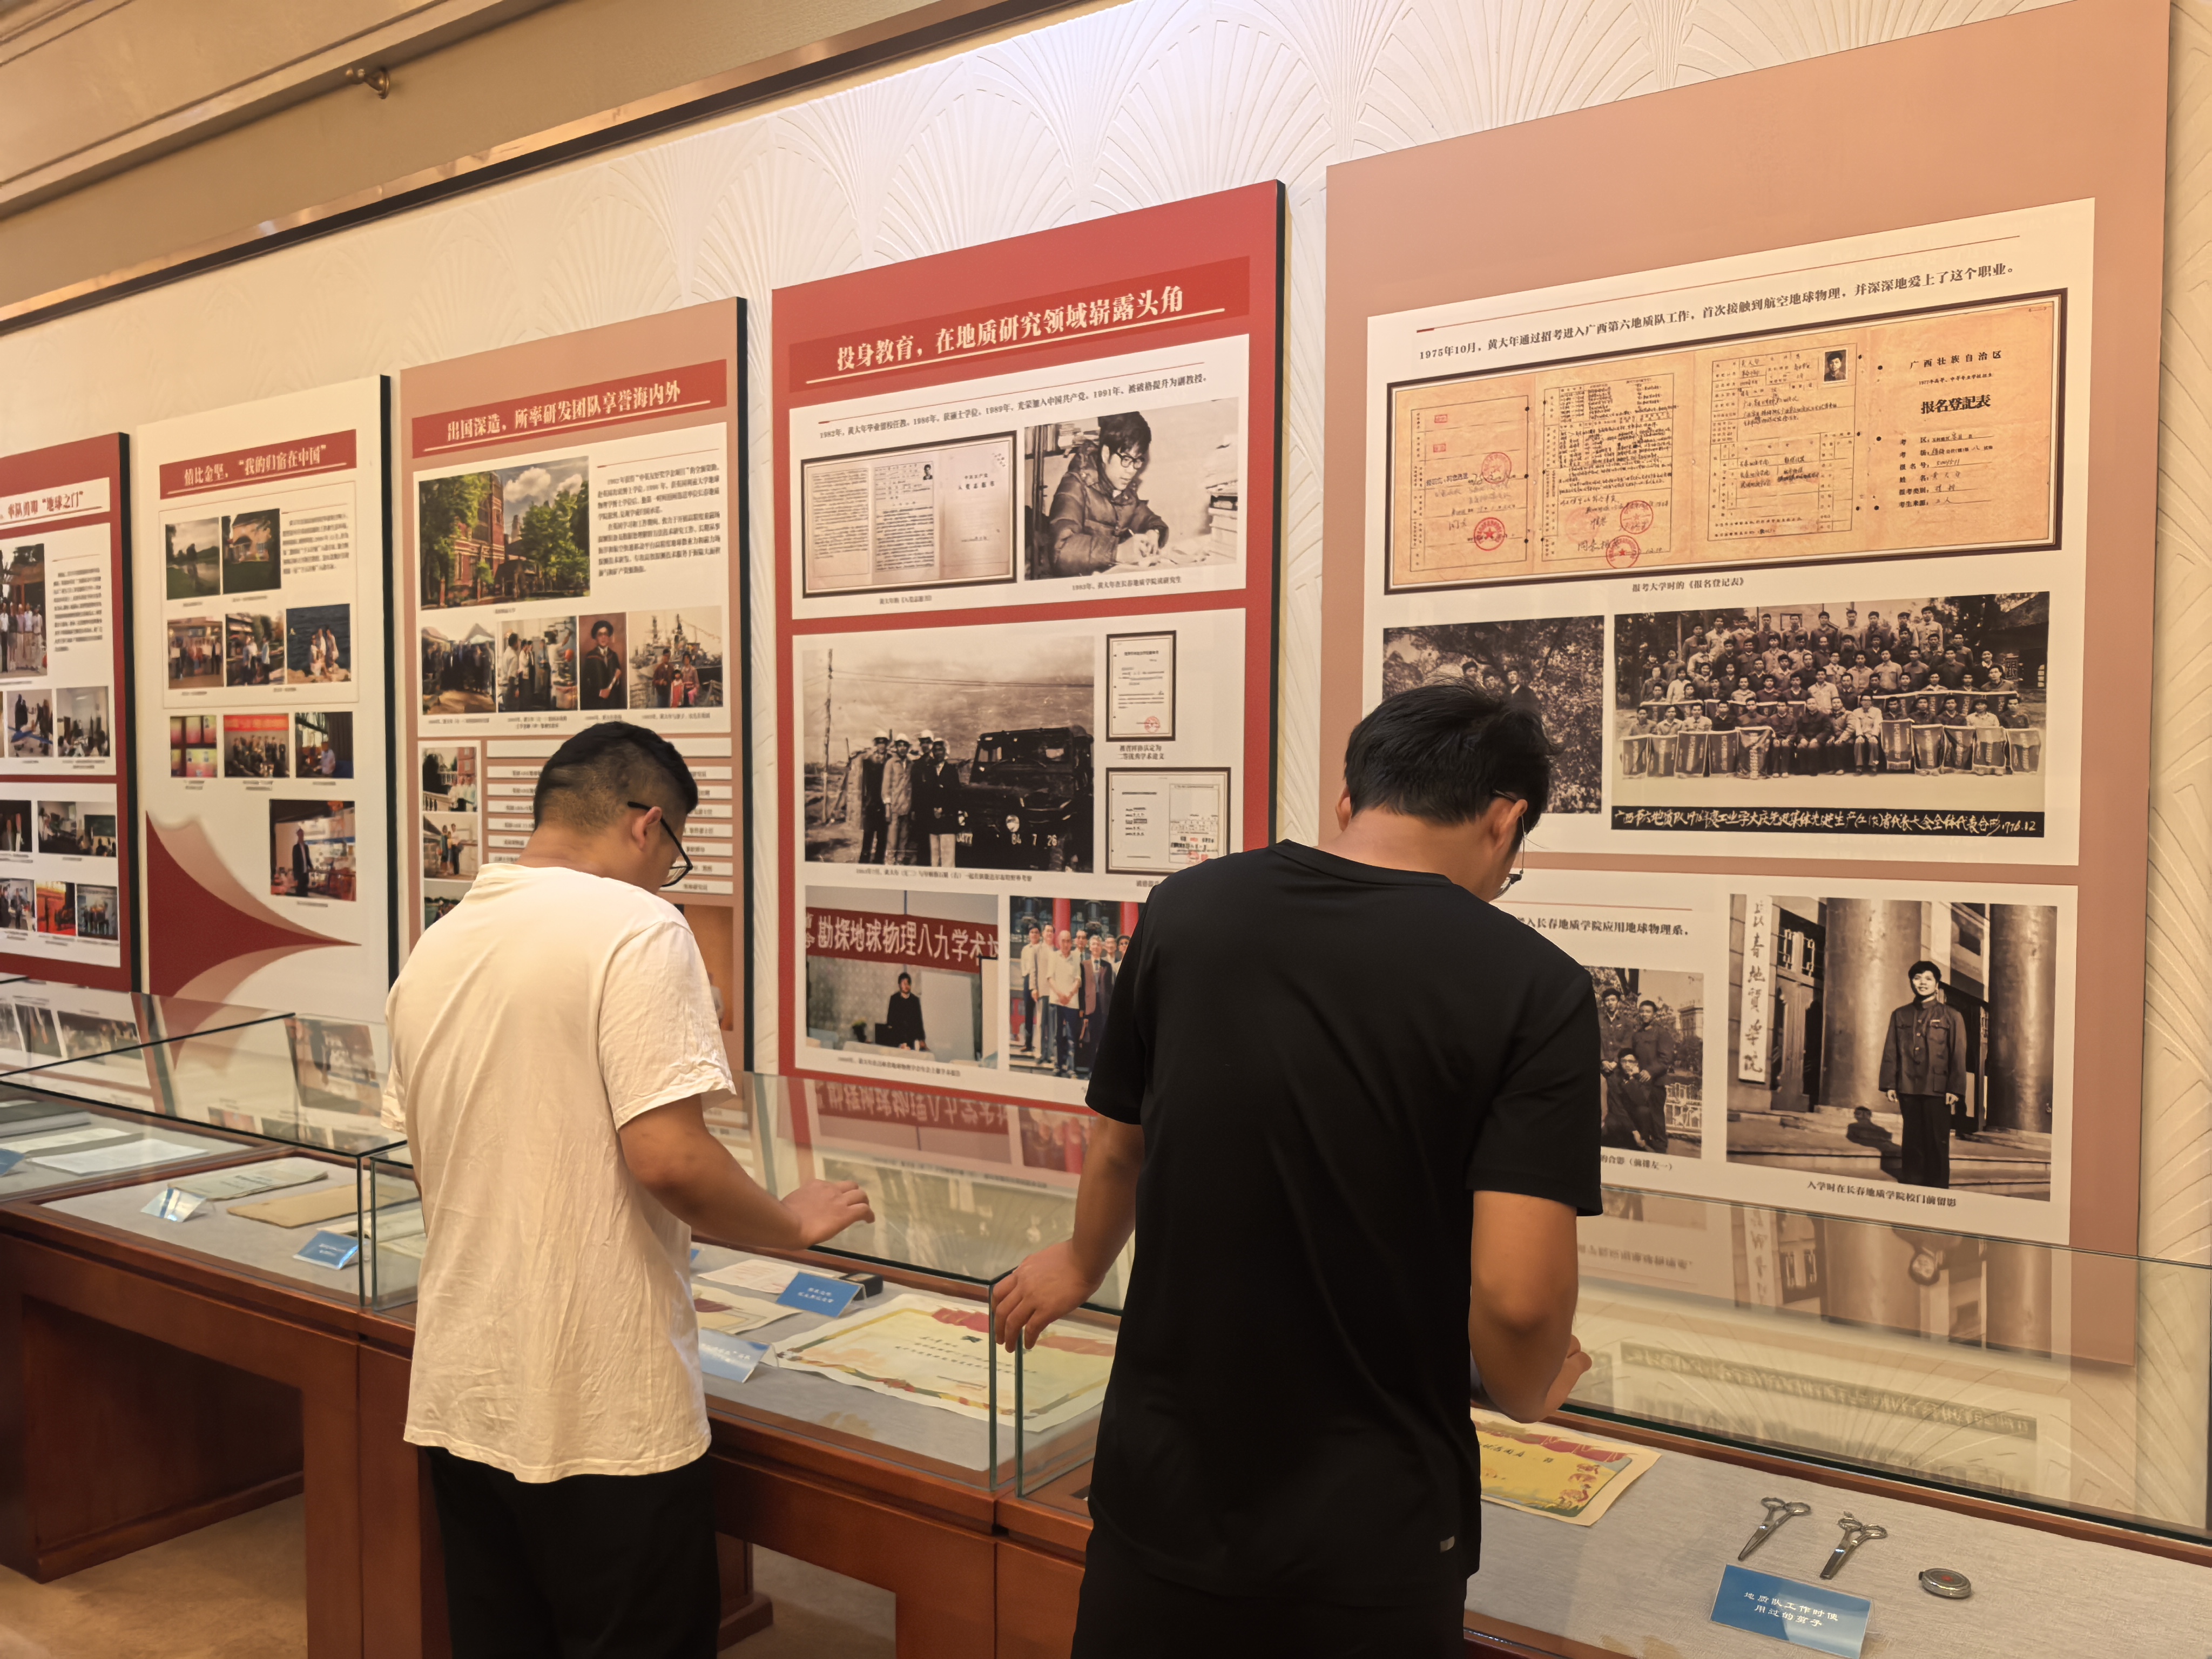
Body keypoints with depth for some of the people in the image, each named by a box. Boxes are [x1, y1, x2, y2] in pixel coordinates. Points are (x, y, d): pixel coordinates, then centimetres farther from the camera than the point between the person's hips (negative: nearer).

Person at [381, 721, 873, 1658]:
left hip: (458, 1397, 7)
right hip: (604, 1415, -7)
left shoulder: (433, 948, 8)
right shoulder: (633, 926, -15)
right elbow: (666, 1156, -23)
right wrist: (791, 1226, -6)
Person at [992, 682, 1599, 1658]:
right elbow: (1515, 1297, -21)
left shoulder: (1188, 909, -6)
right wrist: (1527, 1393, 2)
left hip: (1163, 1491, 2)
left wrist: (1080, 1265, 28)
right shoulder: (1535, 989, -15)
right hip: (1368, 1531, -2)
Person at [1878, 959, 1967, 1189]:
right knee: (1913, 1140, 7)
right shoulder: (1900, 1015, 13)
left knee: (1937, 1142, -1)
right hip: (1908, 1089, 2)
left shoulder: (1951, 1017, 7)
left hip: (1937, 1090, -2)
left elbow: (1958, 1056, 2)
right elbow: (1891, 1052, 11)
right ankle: (1911, 1185, 13)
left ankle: (1938, 1189, 5)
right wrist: (1890, 1084, 4)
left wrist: (1955, 1089, -5)